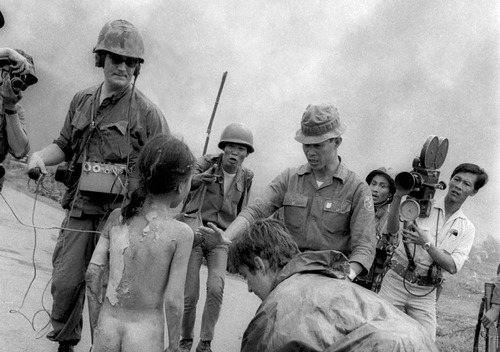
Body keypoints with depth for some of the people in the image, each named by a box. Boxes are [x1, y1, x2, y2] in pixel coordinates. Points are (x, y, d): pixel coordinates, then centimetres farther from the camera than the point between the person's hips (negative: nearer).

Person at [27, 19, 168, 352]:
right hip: (81, 206, 4)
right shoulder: (82, 101, 10)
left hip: (119, 212, -4)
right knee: (65, 281, 5)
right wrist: (41, 156, 0)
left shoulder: (148, 112, -4)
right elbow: (65, 145, 21)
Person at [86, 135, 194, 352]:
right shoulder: (181, 234, -12)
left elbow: (93, 272, -1)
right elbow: (173, 300, -13)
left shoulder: (117, 217, -2)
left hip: (108, 325, 3)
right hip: (146, 333, -3)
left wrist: (95, 329, 12)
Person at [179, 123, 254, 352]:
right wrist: (199, 178, -48)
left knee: (215, 288, -20)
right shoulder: (206, 163, -10)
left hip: (220, 239, 2)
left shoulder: (245, 177, 2)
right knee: (190, 295, -5)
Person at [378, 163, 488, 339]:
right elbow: (392, 229, -15)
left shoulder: (467, 229, 6)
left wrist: (426, 243, -18)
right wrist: (398, 196, -29)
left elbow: (452, 267, -5)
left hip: (425, 294, 2)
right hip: (396, 282, -2)